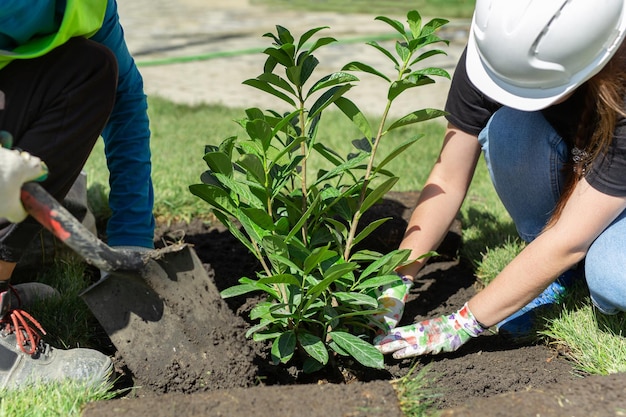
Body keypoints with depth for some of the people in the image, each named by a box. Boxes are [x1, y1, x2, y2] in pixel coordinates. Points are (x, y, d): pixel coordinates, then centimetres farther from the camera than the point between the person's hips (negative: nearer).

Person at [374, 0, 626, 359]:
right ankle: (550, 268, -6)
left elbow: (570, 240, -36)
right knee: (505, 127, -32)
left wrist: (460, 326, -33)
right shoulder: (495, 48, -28)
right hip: (559, 179, 4)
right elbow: (449, 180, -20)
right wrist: (396, 283, -27)